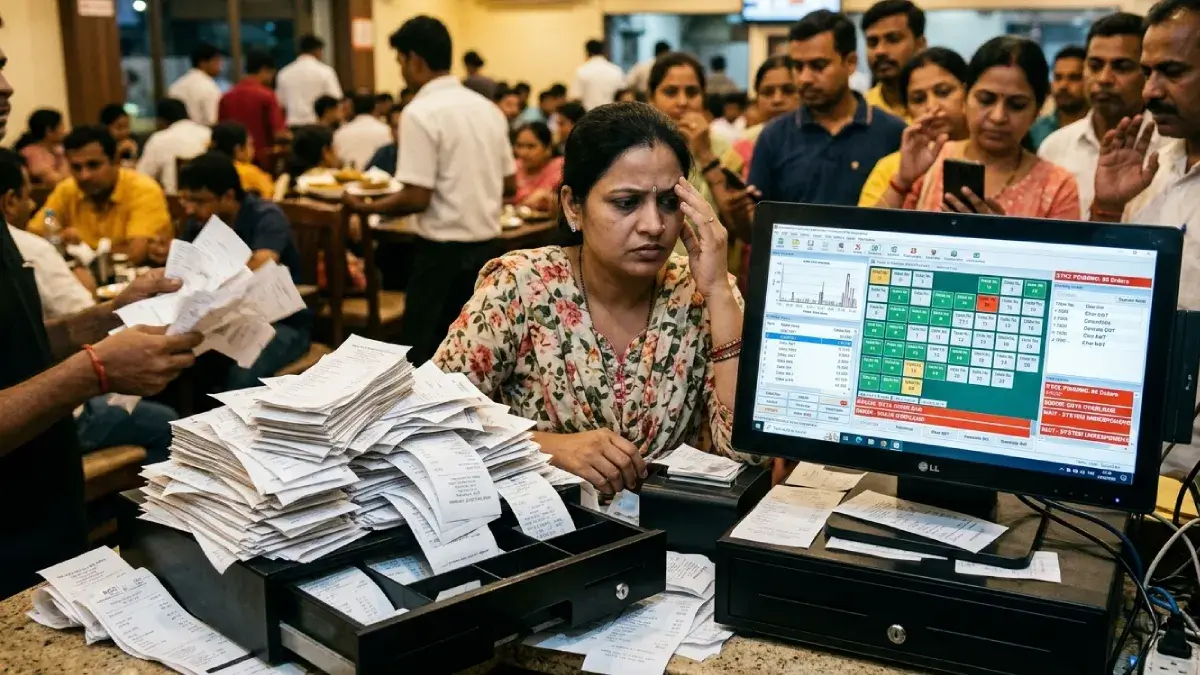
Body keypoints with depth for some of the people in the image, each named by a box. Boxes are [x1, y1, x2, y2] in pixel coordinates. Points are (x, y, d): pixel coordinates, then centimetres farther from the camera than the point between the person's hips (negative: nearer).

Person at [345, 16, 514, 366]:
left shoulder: (421, 112, -13)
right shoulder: (488, 108, 8)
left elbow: (417, 198, -17)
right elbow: (510, 186, 13)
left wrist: (365, 206, -3)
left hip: (443, 247, -7)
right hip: (486, 244, 7)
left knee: (422, 350, 2)